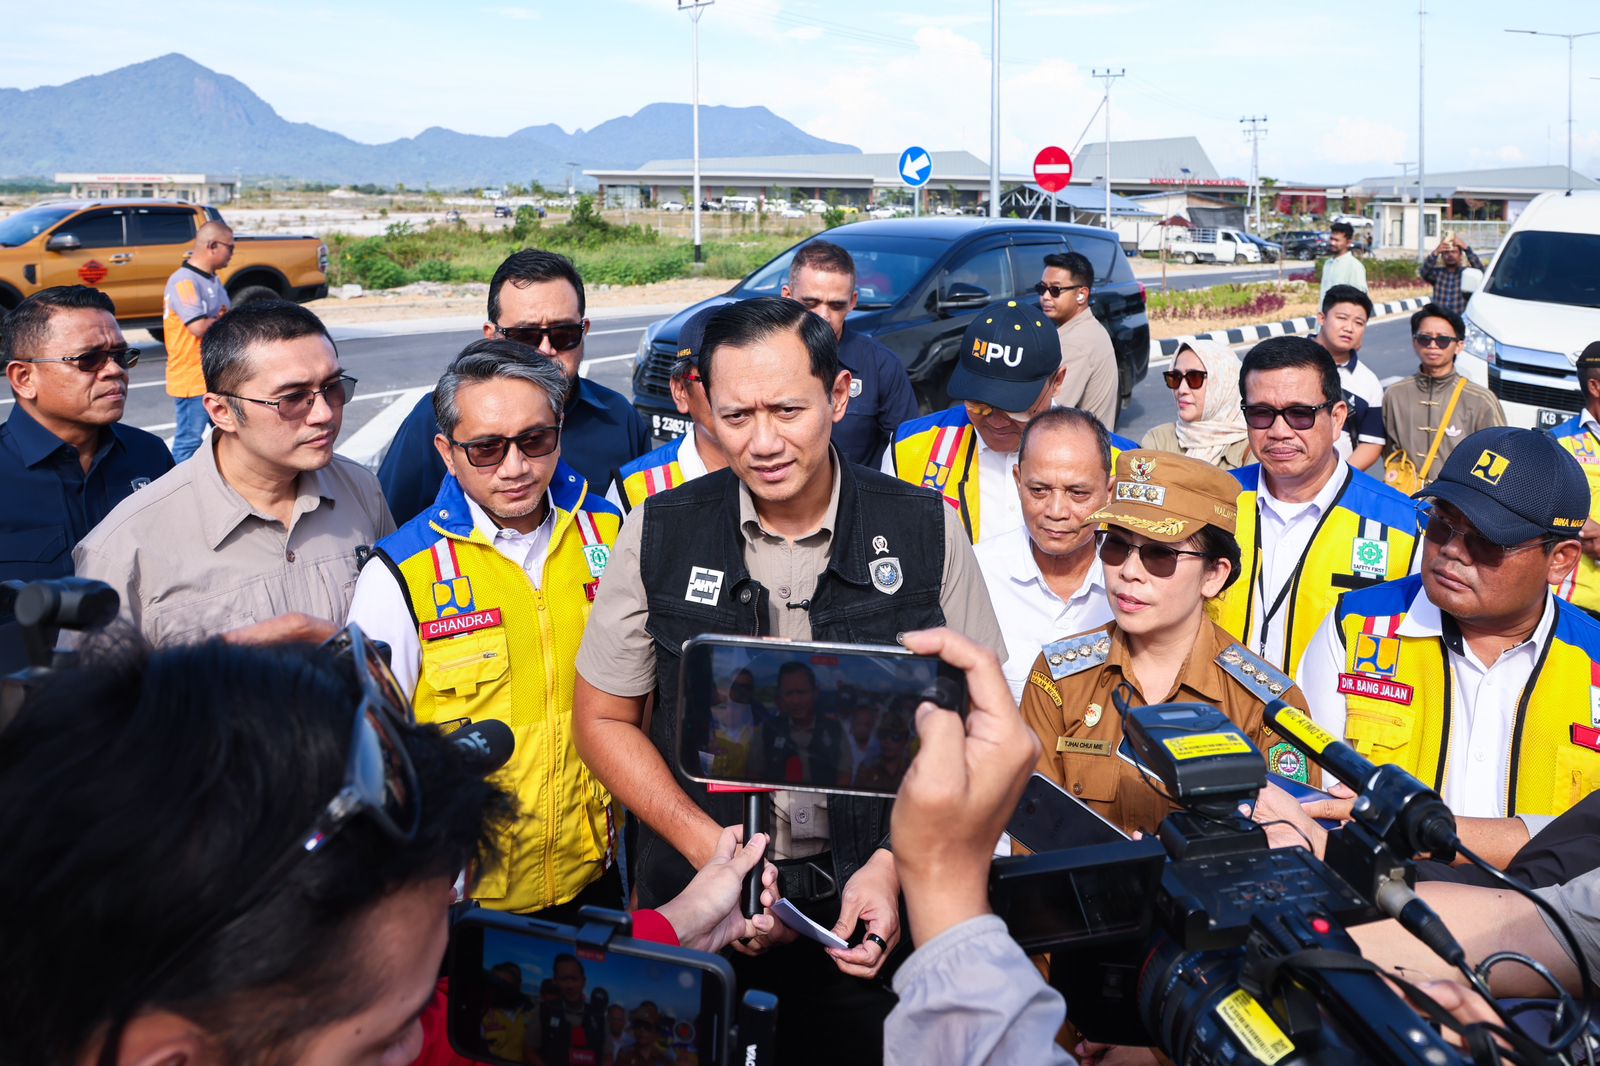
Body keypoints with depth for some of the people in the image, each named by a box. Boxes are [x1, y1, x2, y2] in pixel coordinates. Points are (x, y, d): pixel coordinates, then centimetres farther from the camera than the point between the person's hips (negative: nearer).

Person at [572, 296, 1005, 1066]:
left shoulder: (925, 529, -6)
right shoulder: (660, 535, -5)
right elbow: (604, 719, 1)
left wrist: (897, 864, -14)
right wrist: (711, 849, -12)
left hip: (876, 912, 0)